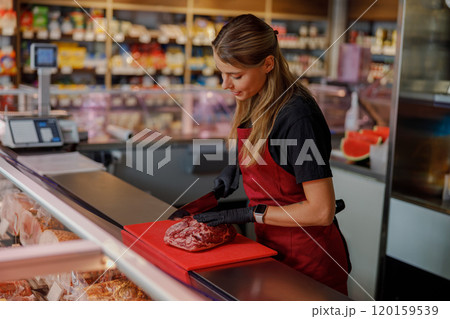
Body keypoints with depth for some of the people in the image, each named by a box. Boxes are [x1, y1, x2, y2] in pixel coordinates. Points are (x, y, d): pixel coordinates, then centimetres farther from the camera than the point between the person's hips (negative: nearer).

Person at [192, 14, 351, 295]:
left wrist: (249, 214, -20)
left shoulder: (297, 116, -27)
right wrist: (237, 167, 2)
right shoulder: (253, 103, 0)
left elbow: (321, 211, -26)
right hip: (270, 245, 8)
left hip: (308, 257, -8)